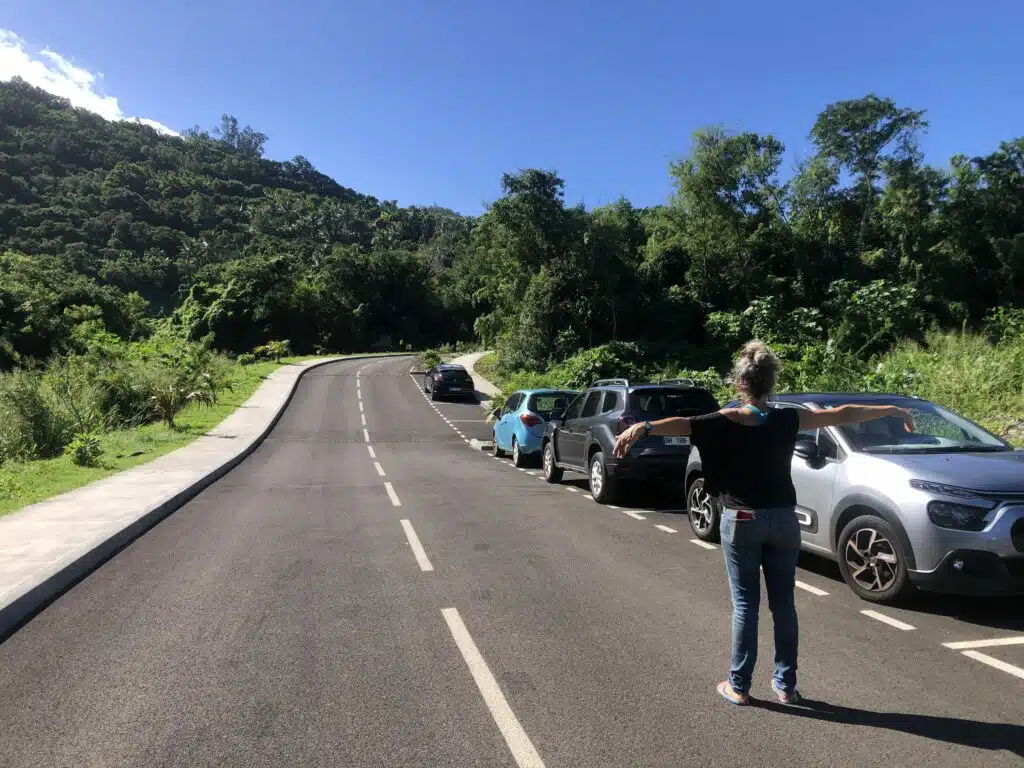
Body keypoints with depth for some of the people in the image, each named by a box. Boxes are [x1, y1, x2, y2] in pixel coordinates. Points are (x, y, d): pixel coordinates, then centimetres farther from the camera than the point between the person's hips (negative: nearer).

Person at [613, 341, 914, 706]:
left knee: (745, 604, 6)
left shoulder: (727, 421, -12)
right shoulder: (788, 419, -2)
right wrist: (893, 410, 20)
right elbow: (843, 415, 8)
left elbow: (683, 424, -30)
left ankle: (738, 685, 13)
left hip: (741, 521, -3)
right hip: (783, 520, 3)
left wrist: (643, 427, -44)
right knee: (783, 603, 13)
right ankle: (786, 684, 23)